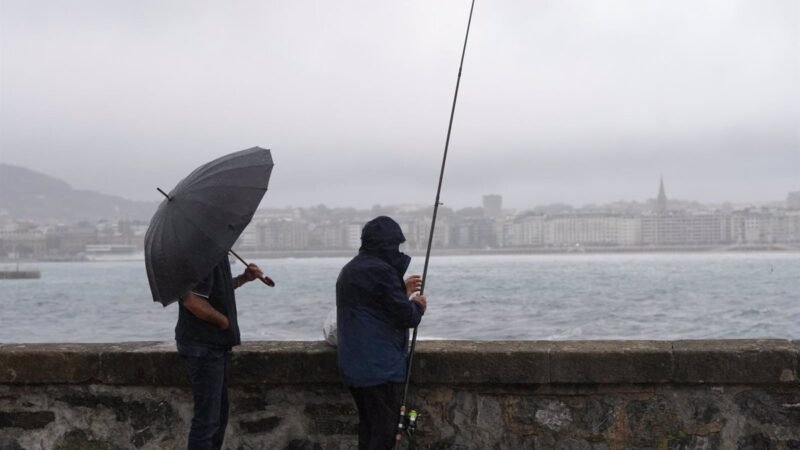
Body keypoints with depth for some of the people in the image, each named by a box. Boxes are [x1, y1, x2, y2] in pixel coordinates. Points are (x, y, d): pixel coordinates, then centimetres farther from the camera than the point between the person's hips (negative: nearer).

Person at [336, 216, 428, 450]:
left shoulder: (350, 270, 14)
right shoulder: (381, 271, -17)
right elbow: (405, 316, -16)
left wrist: (402, 291, 23)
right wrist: (418, 305, 5)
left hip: (354, 366, 9)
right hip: (379, 368, -9)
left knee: (368, 428, 15)